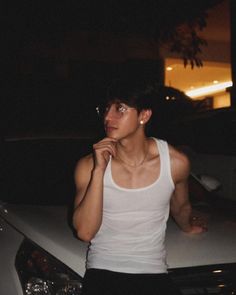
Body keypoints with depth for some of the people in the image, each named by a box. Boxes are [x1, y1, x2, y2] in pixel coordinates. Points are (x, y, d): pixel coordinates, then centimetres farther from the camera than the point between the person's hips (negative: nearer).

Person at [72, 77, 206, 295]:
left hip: (154, 273, 1)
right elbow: (85, 232, -14)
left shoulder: (175, 162, -4)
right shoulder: (89, 165, -6)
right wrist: (99, 171, -19)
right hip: (102, 271, -1)